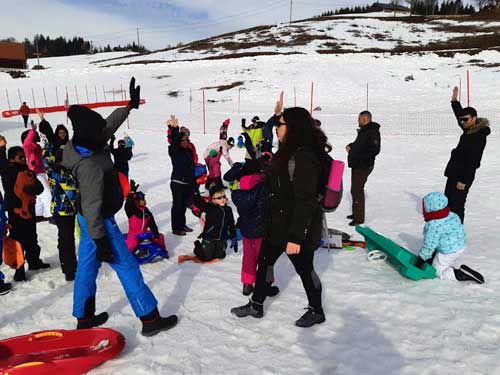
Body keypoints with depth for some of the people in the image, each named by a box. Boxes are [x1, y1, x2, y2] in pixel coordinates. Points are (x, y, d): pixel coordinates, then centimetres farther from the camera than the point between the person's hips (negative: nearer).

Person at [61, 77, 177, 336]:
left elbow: (110, 124, 11)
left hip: (88, 220, 9)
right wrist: (100, 241, -24)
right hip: (100, 223, -9)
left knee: (86, 267, 17)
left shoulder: (84, 146, -4)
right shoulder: (91, 167, -31)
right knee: (128, 268, 0)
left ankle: (84, 318, 33)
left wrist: (130, 105, 15)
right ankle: (150, 319, 10)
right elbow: (92, 208, -29)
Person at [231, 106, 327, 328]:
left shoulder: (304, 157, -23)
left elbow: (304, 201, -26)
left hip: (299, 226, -10)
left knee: (304, 267, 9)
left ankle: (316, 311, 32)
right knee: (265, 260, 17)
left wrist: (295, 237, -25)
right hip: (279, 221, 10)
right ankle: (256, 305, 34)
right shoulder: (289, 153, 9)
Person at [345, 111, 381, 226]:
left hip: (363, 166, -10)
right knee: (355, 190, 19)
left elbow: (375, 150, -24)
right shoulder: (363, 130, 14)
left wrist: (358, 156, -28)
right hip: (357, 165, 10)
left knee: (357, 191, -9)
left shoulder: (373, 132, -17)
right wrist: (350, 145, 11)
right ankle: (356, 213, 33)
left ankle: (359, 218, -1)